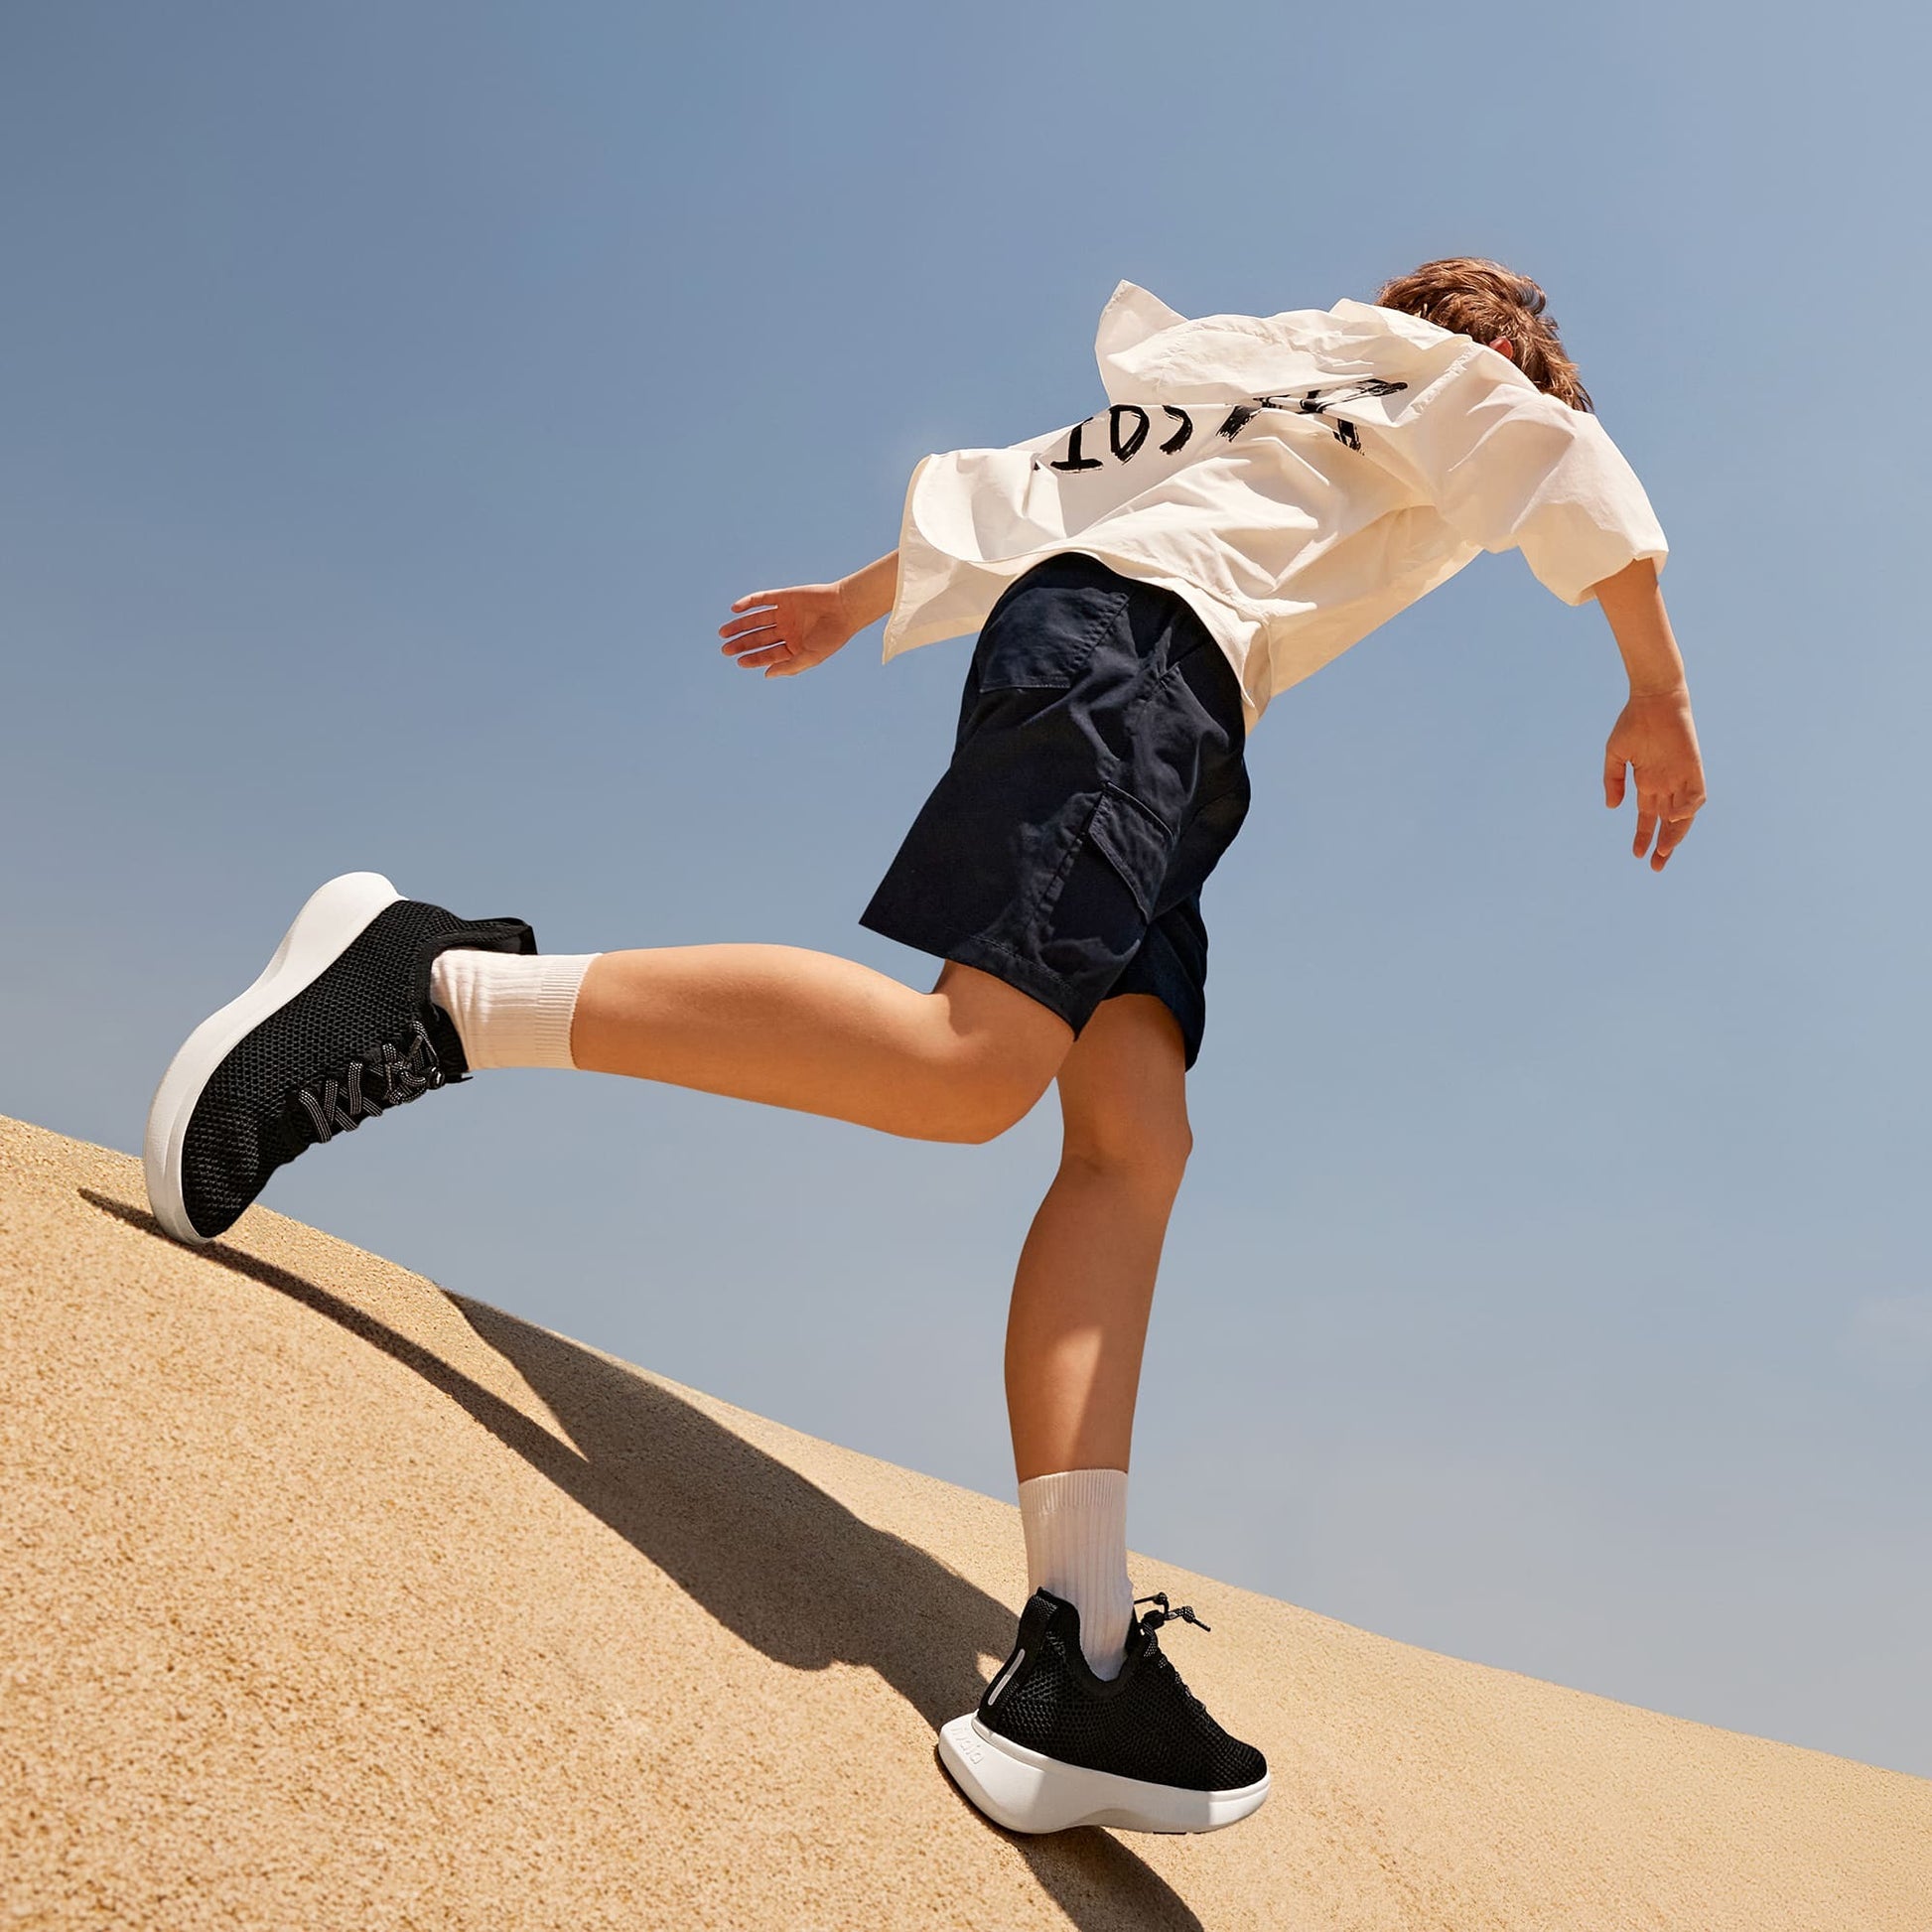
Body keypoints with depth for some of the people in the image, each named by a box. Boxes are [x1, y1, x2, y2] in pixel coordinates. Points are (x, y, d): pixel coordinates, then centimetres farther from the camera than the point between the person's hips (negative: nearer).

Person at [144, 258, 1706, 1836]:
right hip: (1140, 640, -8)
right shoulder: (1430, 365, 22)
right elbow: (1572, 469, 2)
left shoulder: (1251, 399, 40)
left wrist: (853, 604, 46)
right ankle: (436, 986, -27)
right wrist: (1657, 687, 7)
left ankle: (1077, 1663, -18)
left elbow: (1013, 494, 40)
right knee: (973, 1060, -28)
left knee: (1137, 1141, -8)